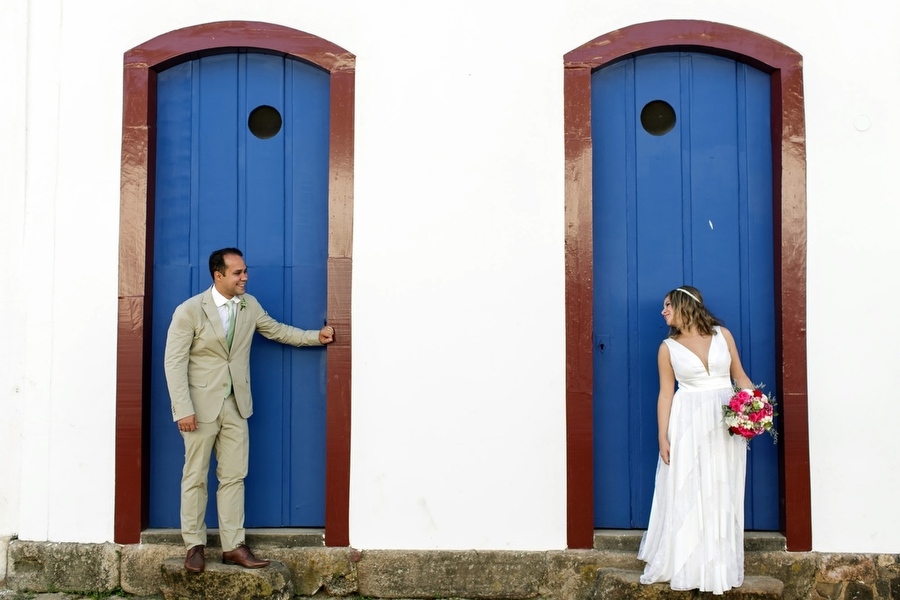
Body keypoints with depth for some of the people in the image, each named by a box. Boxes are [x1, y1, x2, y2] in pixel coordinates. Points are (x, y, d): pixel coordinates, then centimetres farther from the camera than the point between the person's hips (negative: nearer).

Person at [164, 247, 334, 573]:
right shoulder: (190, 310, -10)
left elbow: (277, 330, 21)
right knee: (195, 477, 4)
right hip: (201, 404, -5)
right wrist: (183, 409, -18)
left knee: (234, 476, 6)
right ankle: (194, 546, 14)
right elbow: (174, 361, -12)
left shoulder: (249, 305, 6)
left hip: (236, 405, 5)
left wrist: (316, 336, 12)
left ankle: (233, 546, 12)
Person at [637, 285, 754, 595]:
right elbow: (666, 394, 1)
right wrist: (663, 436, -6)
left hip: (726, 422, 1)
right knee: (686, 494, 2)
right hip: (688, 423, -1)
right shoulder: (668, 348, 2)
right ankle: (687, 566, 14)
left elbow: (739, 376, 7)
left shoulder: (722, 335, 4)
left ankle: (720, 567, 17)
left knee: (722, 494, 7)